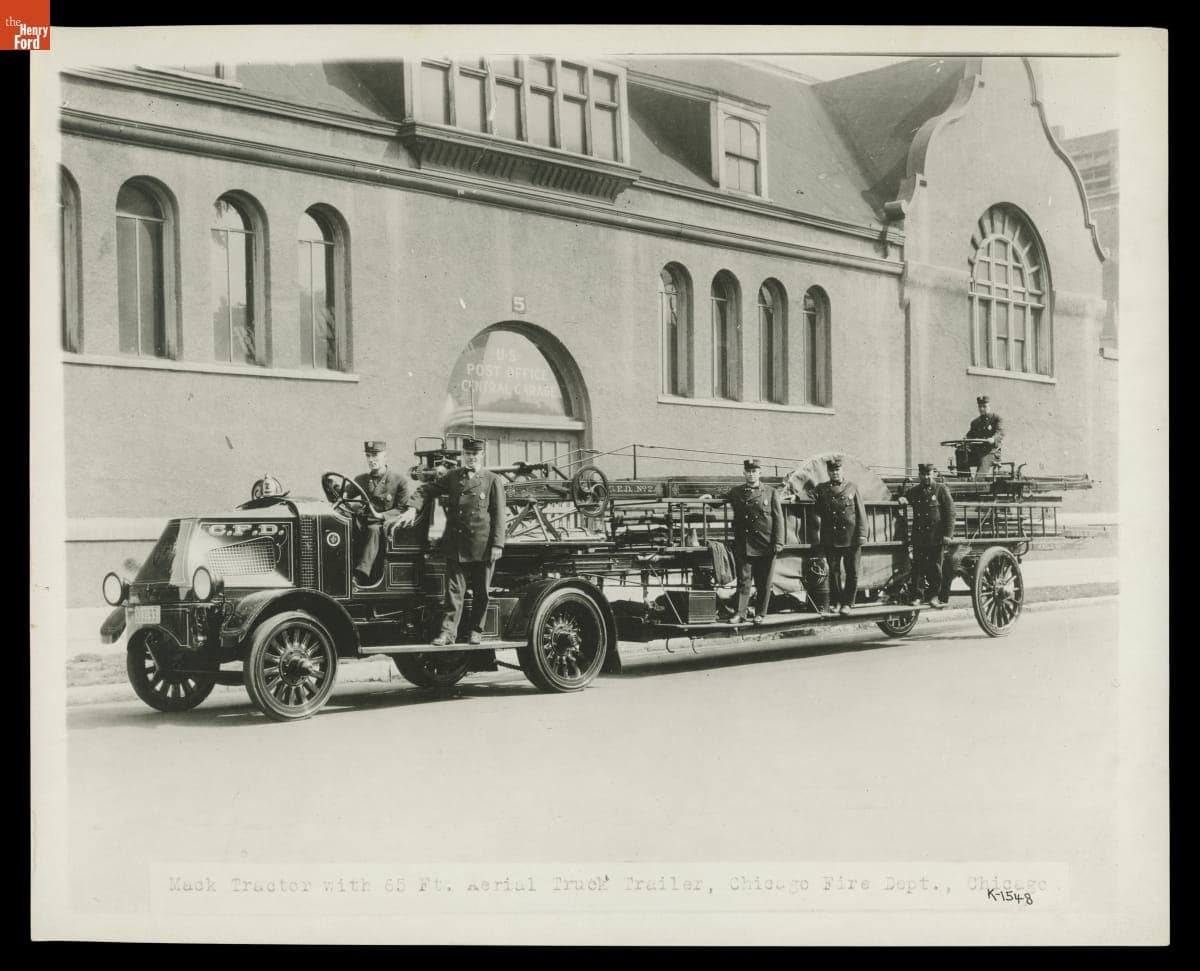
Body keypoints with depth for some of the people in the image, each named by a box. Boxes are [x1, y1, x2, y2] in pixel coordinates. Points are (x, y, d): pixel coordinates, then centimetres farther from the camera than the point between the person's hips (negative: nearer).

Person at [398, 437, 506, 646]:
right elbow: (427, 490, 13)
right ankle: (448, 632, 2)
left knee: (481, 591, 7)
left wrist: (497, 544, -7)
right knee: (454, 589, 0)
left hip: (482, 546, -1)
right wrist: (413, 508, -5)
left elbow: (498, 515, -1)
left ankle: (476, 631, 19)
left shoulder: (493, 481, 3)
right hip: (455, 545, 1)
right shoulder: (452, 477, 10)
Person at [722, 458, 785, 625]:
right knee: (743, 580, -2)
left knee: (764, 583, 5)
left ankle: (760, 614, 14)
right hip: (743, 545, 1)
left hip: (765, 546, -1)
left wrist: (778, 542, -5)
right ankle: (740, 614, -2)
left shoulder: (771, 493, 4)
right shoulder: (735, 492, 9)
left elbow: (778, 519, 1)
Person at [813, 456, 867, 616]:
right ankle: (835, 602, 14)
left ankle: (847, 603, 8)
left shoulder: (852, 488, 5)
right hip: (831, 539, 1)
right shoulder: (822, 489, 8)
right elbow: (819, 511, 14)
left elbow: (861, 512, 2)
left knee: (852, 572, 1)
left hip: (851, 537, -1)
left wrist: (862, 533, -6)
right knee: (834, 571, 5)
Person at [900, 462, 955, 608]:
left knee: (935, 567, 2)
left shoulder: (941, 490, 1)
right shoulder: (914, 491, 15)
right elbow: (905, 498, 32)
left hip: (936, 537, -3)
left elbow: (950, 512, -2)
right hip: (919, 536, 4)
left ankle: (933, 596, 9)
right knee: (917, 566, 1)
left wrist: (947, 534, -10)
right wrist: (902, 499, 5)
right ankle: (916, 595, 5)